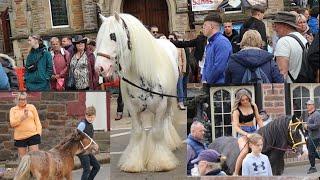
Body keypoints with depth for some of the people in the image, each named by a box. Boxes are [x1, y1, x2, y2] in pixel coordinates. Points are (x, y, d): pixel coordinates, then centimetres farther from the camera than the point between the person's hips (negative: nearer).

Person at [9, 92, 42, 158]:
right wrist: (22, 118, -18)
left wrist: (39, 132, -1)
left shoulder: (31, 107, 7)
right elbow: (12, 123, -5)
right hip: (20, 137, 1)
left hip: (33, 135, -1)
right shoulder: (13, 110, 7)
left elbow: (37, 120, 8)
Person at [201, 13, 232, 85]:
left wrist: (208, 82, -10)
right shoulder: (209, 44, 20)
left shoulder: (222, 42, -12)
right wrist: (204, 80, 7)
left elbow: (219, 67, -19)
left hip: (220, 84, -9)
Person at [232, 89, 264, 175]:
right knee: (245, 151, -30)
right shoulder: (237, 111, -10)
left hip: (253, 130, 6)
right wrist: (246, 134, -28)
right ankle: (235, 174, -22)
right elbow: (236, 127, -16)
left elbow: (258, 119, 13)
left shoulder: (253, 106, 5)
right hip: (242, 132, -6)